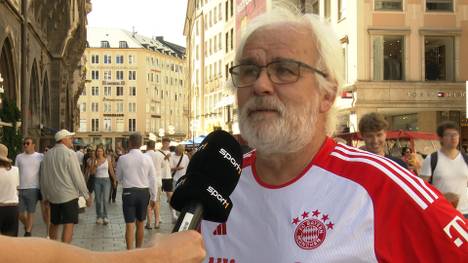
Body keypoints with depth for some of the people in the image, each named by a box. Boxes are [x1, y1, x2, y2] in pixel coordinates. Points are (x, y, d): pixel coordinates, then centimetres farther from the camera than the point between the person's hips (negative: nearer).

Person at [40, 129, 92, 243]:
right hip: (68, 195, -6)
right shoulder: (69, 153, -11)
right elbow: (77, 176, -12)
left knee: (54, 224, 18)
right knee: (69, 225, -6)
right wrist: (86, 195, -5)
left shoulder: (48, 155, 6)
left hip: (53, 195, 6)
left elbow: (43, 177, 12)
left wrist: (45, 196, 23)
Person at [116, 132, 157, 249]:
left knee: (130, 225, 0)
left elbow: (119, 177, 7)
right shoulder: (147, 159, -3)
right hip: (144, 193, 2)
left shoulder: (122, 158, -7)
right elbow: (152, 179, 0)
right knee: (140, 224, 15)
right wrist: (153, 197, 9)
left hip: (128, 192, -2)